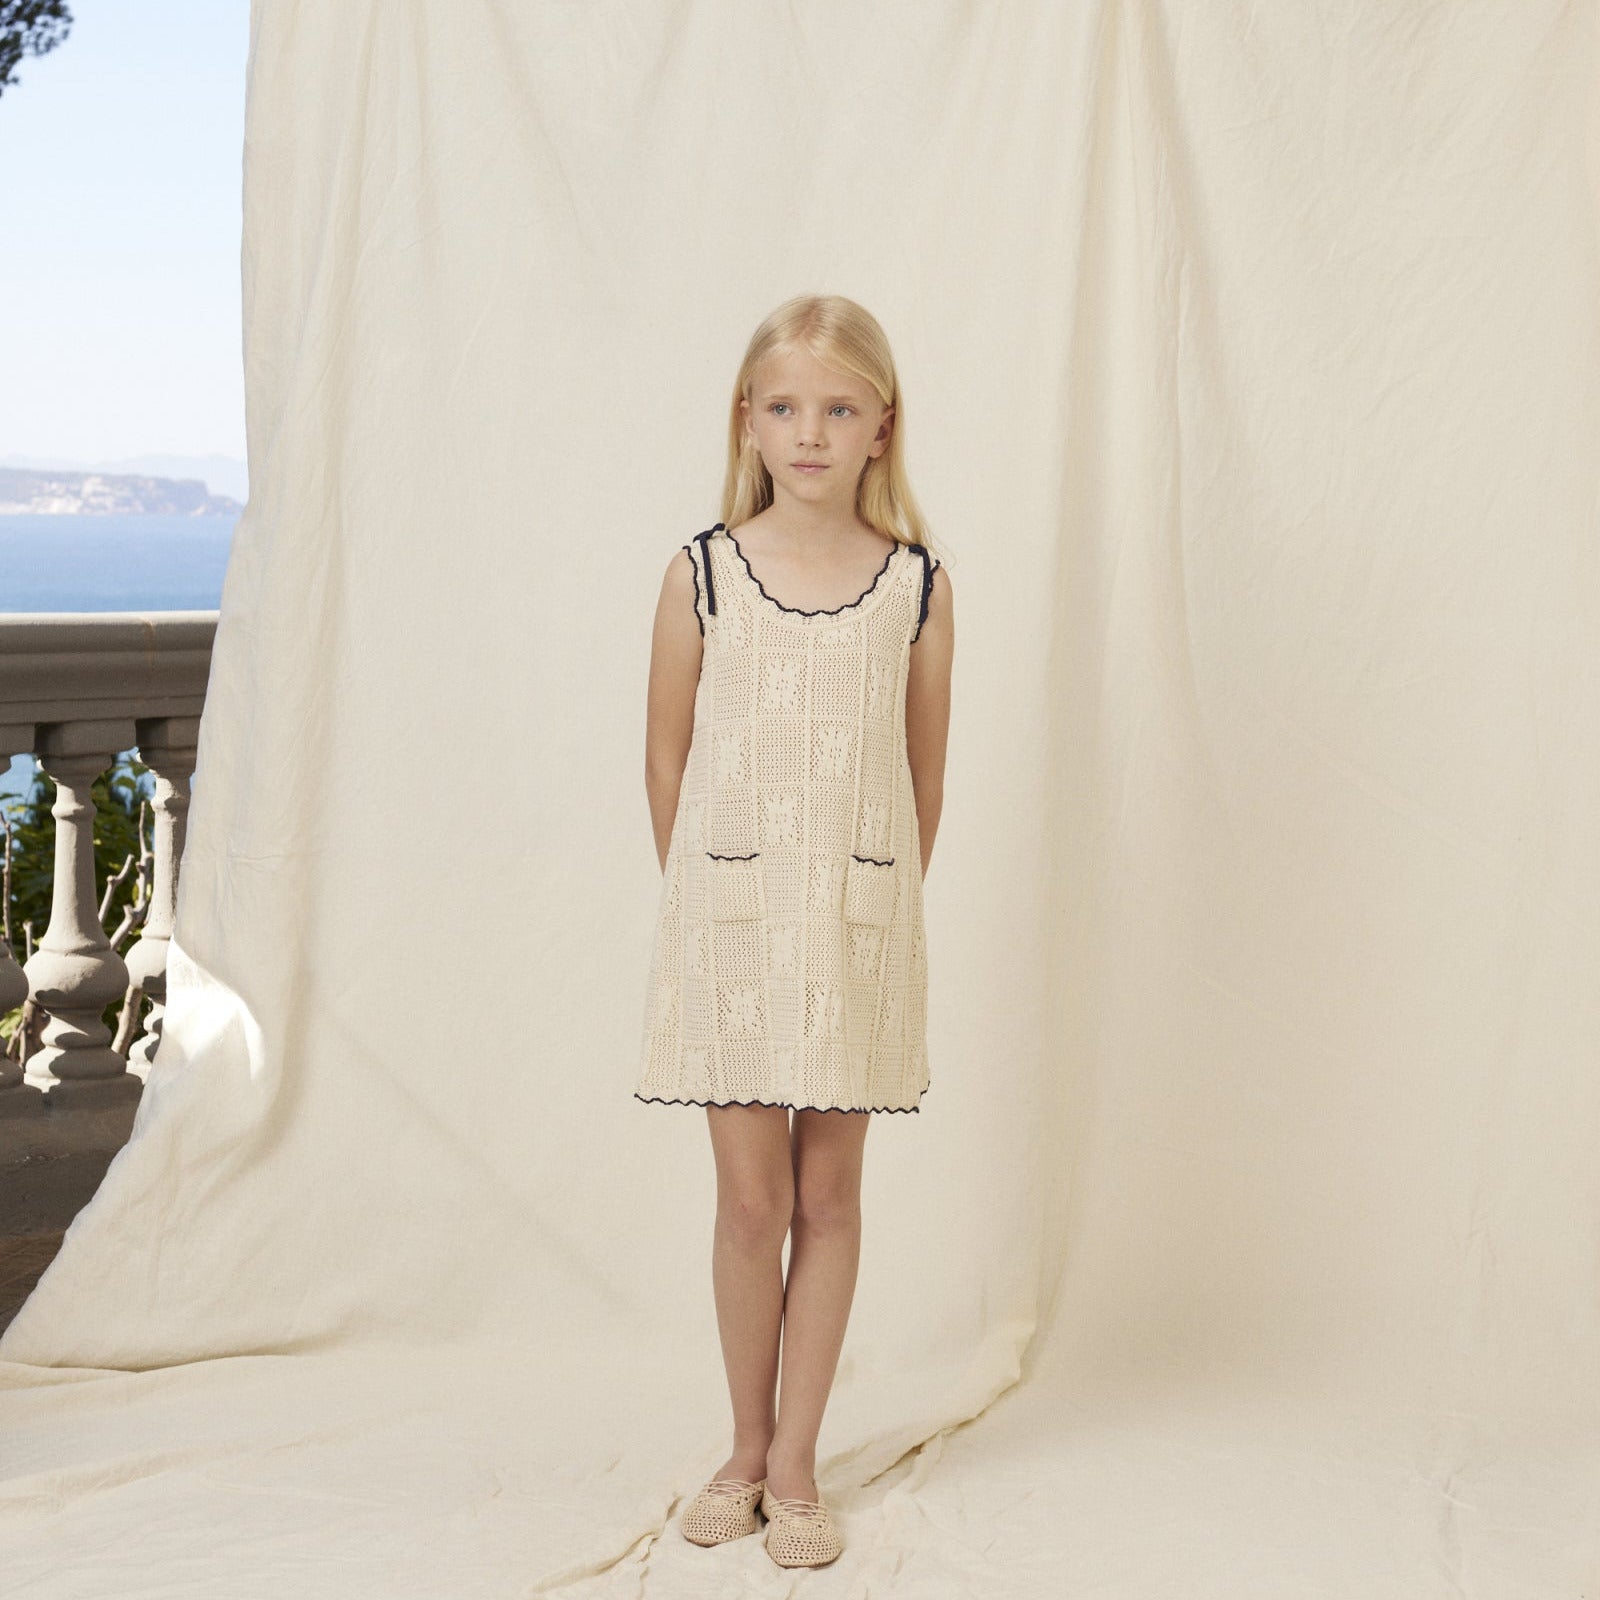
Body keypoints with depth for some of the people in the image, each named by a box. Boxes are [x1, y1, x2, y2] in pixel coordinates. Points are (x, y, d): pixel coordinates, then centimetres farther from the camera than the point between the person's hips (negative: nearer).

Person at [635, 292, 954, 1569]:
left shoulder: (919, 586, -2)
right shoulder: (702, 576, -3)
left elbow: (924, 776, 5)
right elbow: (667, 760, 4)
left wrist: (878, 905, 8)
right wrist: (705, 898, 7)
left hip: (858, 929, 1)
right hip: (728, 922, 0)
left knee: (828, 1195, 8)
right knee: (751, 1199, 6)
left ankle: (796, 1463, 21)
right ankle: (746, 1449, 24)